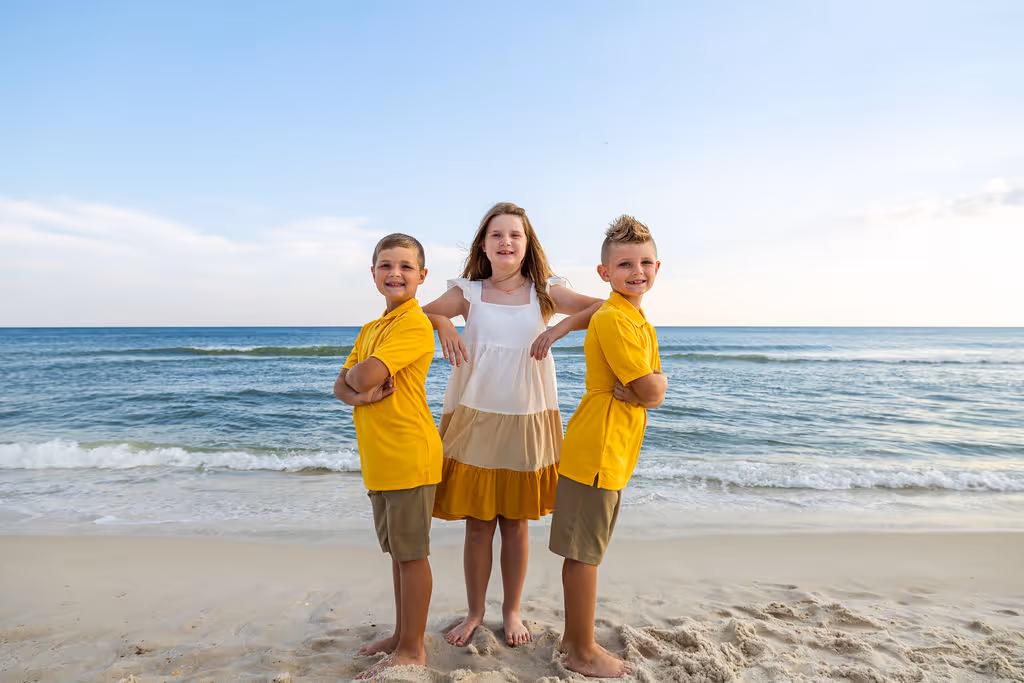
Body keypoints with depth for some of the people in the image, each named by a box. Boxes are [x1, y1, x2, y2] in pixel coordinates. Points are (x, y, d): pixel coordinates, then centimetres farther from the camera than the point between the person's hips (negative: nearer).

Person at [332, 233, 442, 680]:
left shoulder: (415, 324, -14)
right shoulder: (370, 329, 14)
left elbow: (365, 376, -23)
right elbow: (341, 387, 10)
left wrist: (355, 375, 0)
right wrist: (358, 394, -12)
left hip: (409, 455, -8)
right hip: (378, 458, 8)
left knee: (412, 553, 4)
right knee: (398, 551, 19)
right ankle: (402, 635, 35)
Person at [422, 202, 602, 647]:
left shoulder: (544, 292, 3)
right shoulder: (469, 292, 3)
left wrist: (560, 328, -15)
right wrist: (444, 325, -17)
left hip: (527, 422, 0)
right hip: (475, 418, 0)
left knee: (515, 523, 11)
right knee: (477, 524, 8)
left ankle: (512, 611, 32)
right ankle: (474, 613, 29)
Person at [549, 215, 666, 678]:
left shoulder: (640, 323, 14)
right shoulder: (613, 319, -16)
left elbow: (655, 395, 9)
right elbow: (651, 390, -19)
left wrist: (645, 384, -11)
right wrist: (651, 382, 2)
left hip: (612, 453, 9)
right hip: (597, 452, -9)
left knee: (585, 551, 18)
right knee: (583, 553, 5)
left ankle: (574, 638, 33)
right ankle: (583, 653, 20)